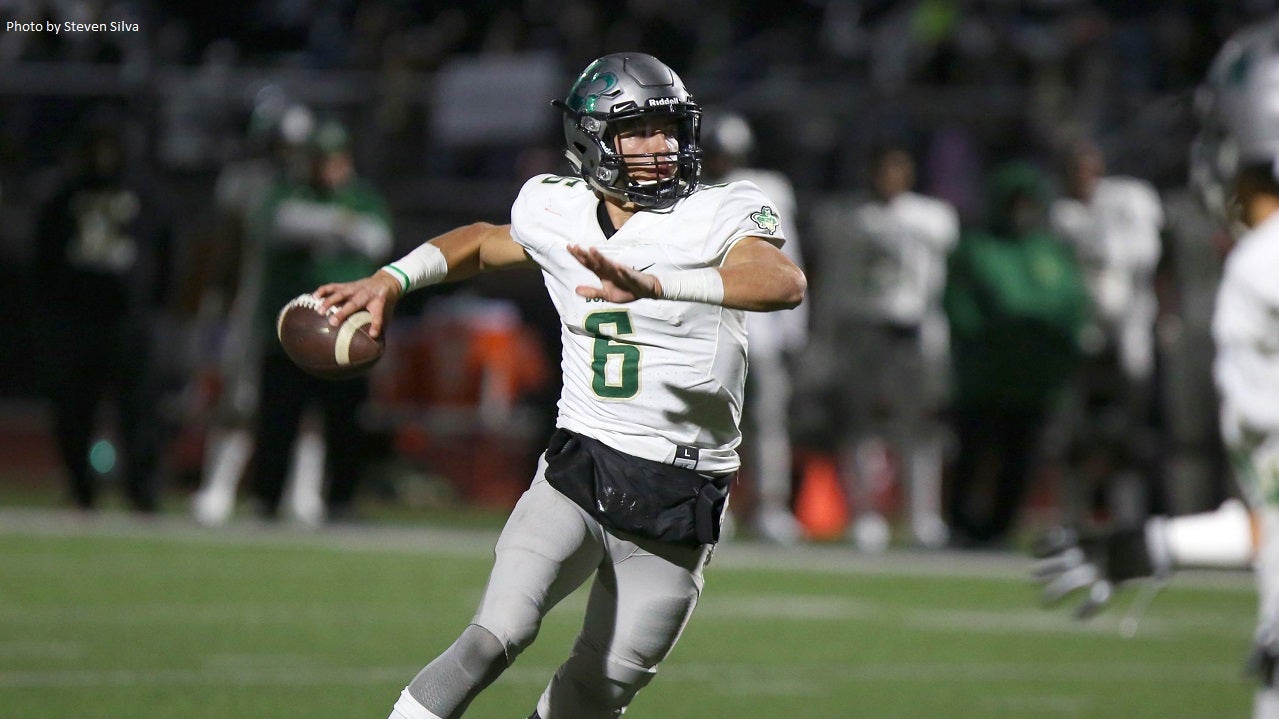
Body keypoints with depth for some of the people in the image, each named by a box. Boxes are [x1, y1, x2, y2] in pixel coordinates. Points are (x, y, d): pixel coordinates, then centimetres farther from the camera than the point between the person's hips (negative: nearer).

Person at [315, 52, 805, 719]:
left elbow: (785, 283, -30)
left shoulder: (719, 216, -7)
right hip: (575, 472, 1)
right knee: (497, 636, -21)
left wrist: (651, 284, -41)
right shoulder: (558, 213, 5)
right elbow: (483, 242, 29)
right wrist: (391, 280, 14)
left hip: (676, 506, -1)